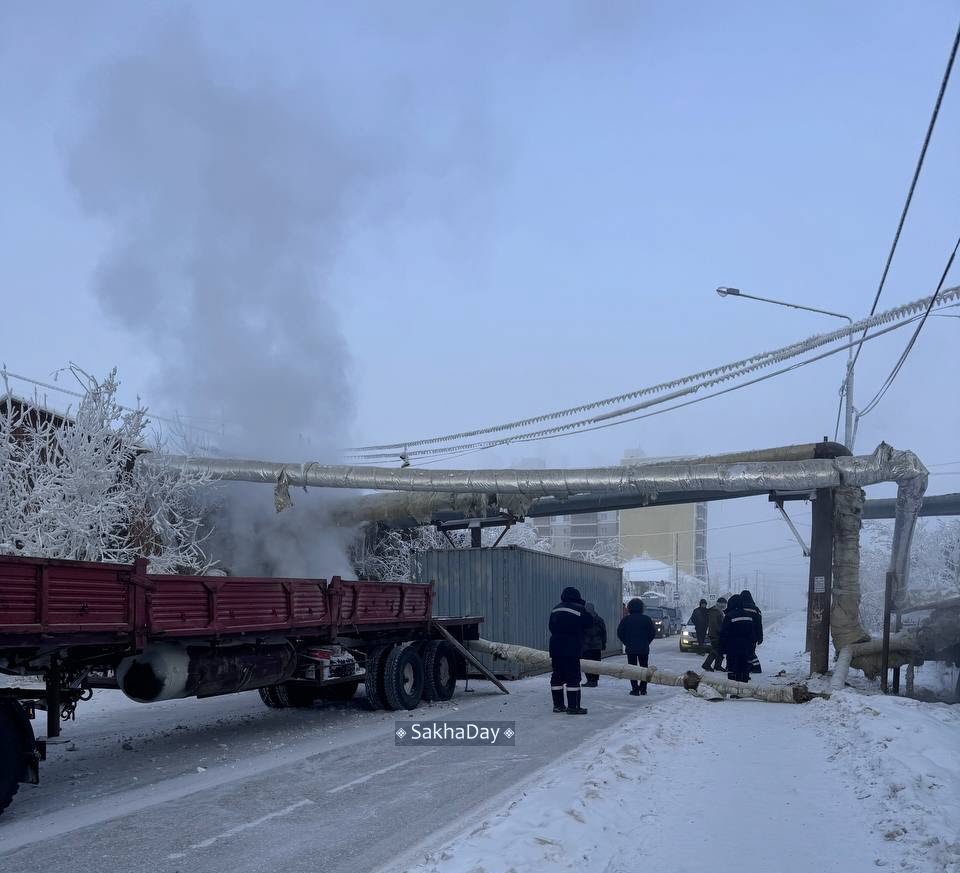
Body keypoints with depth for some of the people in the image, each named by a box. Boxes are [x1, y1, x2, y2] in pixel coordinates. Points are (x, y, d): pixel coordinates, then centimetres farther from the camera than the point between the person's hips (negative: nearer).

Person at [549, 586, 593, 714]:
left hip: (555, 647, 6)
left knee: (557, 675, 12)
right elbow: (589, 622, 2)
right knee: (573, 676, -2)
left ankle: (557, 704, 16)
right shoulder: (580, 609, -8)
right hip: (572, 649, -6)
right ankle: (573, 706, -4)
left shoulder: (555, 609, 13)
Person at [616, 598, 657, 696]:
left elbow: (619, 633, -3)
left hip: (630, 648, -1)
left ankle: (635, 689, -1)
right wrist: (646, 643, 10)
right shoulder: (646, 619, -3)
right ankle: (643, 689, 11)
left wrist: (627, 643, 7)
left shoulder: (626, 619, -4)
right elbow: (653, 633, -1)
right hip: (644, 649, 1)